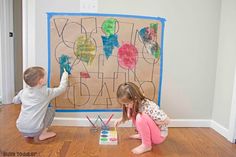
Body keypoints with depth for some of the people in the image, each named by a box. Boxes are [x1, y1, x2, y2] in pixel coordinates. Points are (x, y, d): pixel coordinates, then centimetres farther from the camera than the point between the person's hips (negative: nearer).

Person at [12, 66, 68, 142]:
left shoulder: (23, 92, 4)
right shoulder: (46, 92, -11)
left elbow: (15, 101, 24)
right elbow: (62, 88, 0)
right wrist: (65, 75, 14)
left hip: (21, 129, 5)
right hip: (35, 130, -5)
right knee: (51, 110, 11)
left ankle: (27, 135, 25)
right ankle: (42, 134, 10)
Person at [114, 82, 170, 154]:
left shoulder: (148, 106, -32)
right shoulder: (135, 104, -8)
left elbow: (166, 121, -29)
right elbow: (130, 115, 13)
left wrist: (149, 122, -21)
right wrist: (121, 119, -4)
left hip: (159, 135, -8)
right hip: (149, 133, 8)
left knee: (140, 117, -31)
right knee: (133, 113, -4)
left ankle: (146, 146, -14)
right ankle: (142, 135, 9)